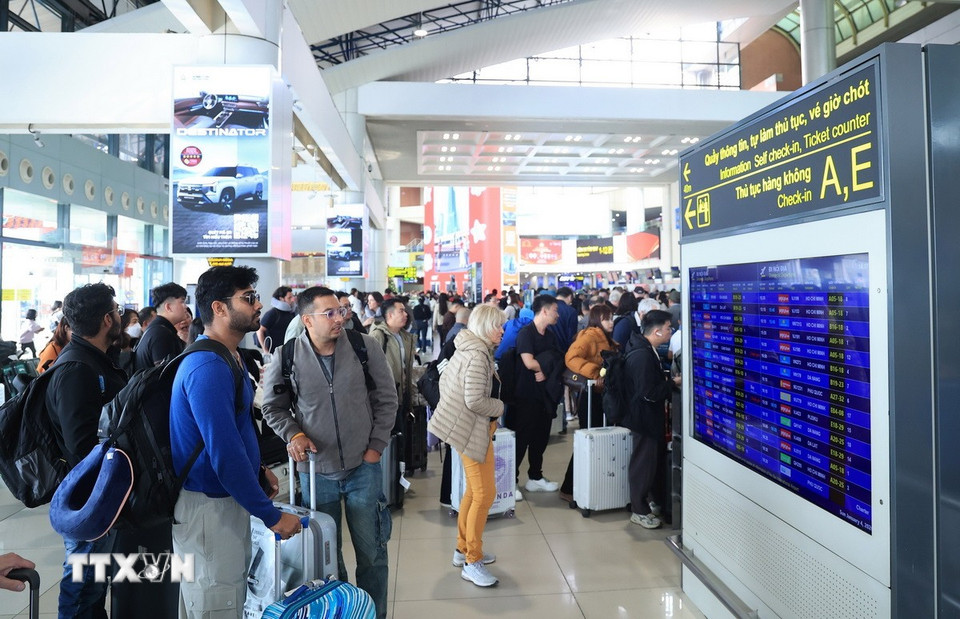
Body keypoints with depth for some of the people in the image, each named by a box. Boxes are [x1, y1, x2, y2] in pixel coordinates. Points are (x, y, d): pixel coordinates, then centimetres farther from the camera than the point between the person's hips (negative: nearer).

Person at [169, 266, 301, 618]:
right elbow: (224, 454, -28)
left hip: (225, 498, 10)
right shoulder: (208, 367, -24)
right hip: (209, 506, -10)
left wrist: (258, 471, 11)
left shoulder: (223, 358, 10)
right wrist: (271, 515, -21)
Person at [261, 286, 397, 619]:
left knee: (372, 552, 10)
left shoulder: (366, 347, -8)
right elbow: (273, 408, 6)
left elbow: (386, 399, 1)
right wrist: (294, 434, -10)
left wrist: (377, 445, -2)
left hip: (363, 467, 0)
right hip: (316, 470, 0)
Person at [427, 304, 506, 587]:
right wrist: (500, 407, -11)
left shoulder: (467, 348, 7)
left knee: (473, 491, 19)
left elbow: (444, 379, 16)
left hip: (461, 425, 10)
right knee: (485, 494, -3)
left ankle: (463, 548, 31)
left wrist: (451, 405, 17)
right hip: (472, 429, -10)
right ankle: (472, 562, 8)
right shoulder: (478, 356, -22)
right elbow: (475, 401, -27)